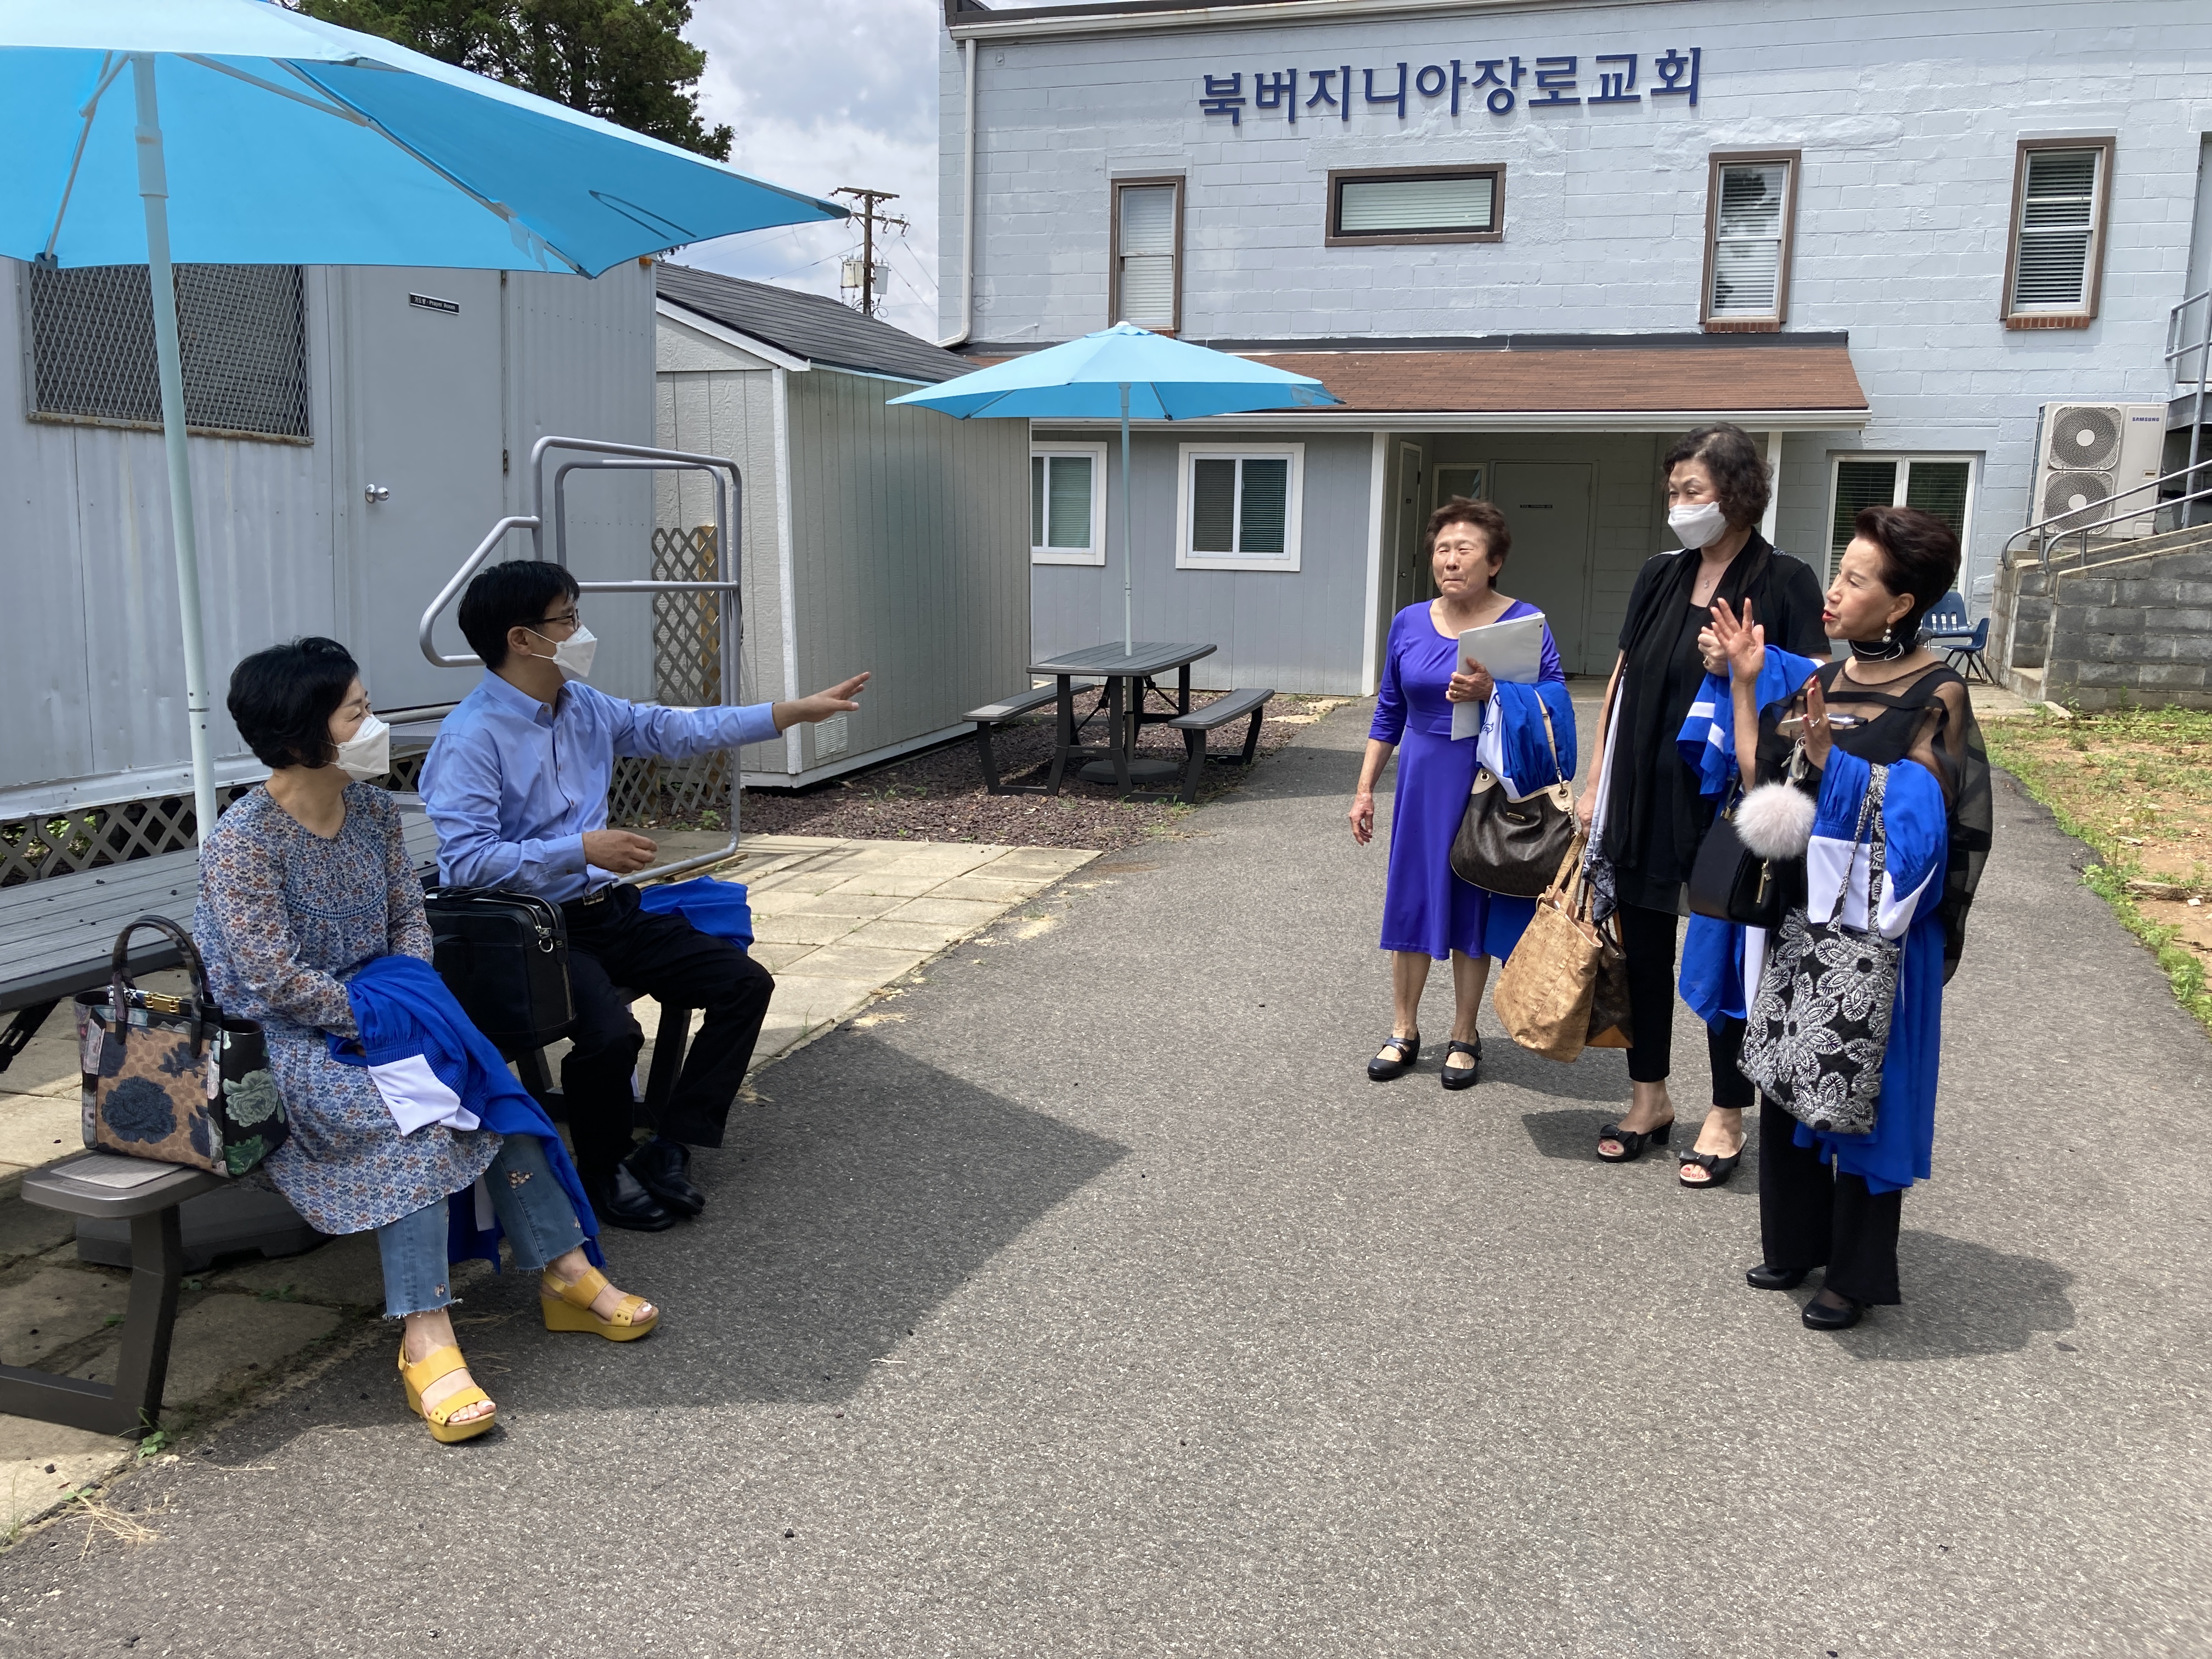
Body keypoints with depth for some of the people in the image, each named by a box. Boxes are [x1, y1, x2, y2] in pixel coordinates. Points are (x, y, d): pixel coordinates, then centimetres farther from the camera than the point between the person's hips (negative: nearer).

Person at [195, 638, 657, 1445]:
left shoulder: (371, 808, 4)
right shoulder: (241, 842, -17)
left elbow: (408, 916, 9)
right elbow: (275, 977, -21)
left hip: (375, 1011, 7)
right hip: (279, 1041, -7)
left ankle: (566, 1270, -8)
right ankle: (425, 1338, -30)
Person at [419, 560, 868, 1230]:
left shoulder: (584, 706, 9)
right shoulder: (471, 738, -15)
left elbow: (675, 728, 17)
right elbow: (464, 860, -24)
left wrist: (796, 711, 14)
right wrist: (583, 850, -25)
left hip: (609, 911, 8)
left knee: (745, 982, -3)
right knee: (610, 1032, -33)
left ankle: (668, 1151, 3)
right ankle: (604, 1172, -1)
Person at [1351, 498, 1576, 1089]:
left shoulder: (1522, 622, -7)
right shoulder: (1409, 624, 3)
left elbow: (1555, 704, -9)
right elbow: (1389, 713, 10)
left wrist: (1492, 692, -25)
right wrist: (1364, 789, 9)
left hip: (1489, 783, -3)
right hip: (1422, 780, 3)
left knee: (1474, 906, 7)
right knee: (1410, 899, 7)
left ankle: (1464, 1037, 22)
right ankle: (1404, 1032, 22)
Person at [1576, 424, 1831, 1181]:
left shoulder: (1784, 583, -7)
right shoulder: (1660, 577, 8)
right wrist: (1598, 784, 10)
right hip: (1644, 798, 5)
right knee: (1644, 950, 12)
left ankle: (1727, 1118, 22)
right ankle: (1649, 1098, 28)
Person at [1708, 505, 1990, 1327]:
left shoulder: (1936, 694, -11)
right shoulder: (1818, 681, 7)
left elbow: (1915, 820, -16)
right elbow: (1758, 775, 2)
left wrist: (1830, 761, -25)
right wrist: (1744, 681, 0)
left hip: (1873, 928, -6)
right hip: (1795, 912, 7)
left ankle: (1857, 1274, 19)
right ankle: (1797, 1239, 32)